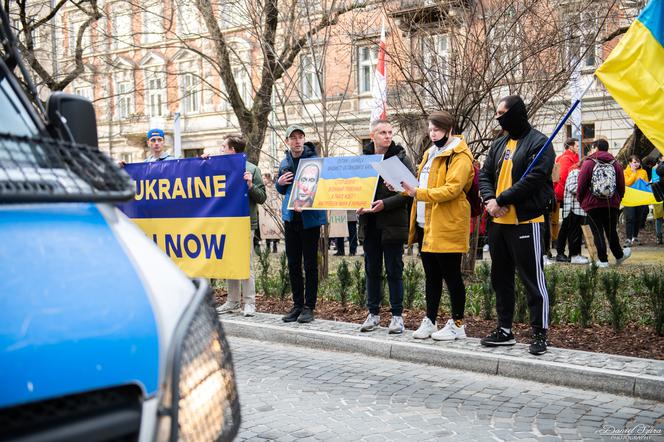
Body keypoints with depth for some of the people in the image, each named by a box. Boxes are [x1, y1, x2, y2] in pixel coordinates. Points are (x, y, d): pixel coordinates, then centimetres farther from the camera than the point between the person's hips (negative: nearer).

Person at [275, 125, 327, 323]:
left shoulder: (314, 160, -7)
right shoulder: (285, 163, 12)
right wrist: (279, 183, 0)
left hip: (310, 217, -6)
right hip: (290, 216, 6)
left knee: (310, 264, 1)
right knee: (293, 264, 9)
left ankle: (309, 307, 9)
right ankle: (297, 305, 19)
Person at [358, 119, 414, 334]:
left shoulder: (401, 159, -3)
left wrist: (385, 203, -19)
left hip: (392, 224, -4)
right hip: (369, 224, 4)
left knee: (394, 270, 3)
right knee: (372, 270, 11)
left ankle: (397, 315, 12)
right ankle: (373, 313, 22)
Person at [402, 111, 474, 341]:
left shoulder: (460, 156, -10)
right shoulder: (431, 153, 19)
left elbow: (452, 189, -22)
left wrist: (418, 193, -27)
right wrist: (408, 188, 8)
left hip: (447, 226, -8)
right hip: (426, 225, 9)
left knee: (451, 275, 0)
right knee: (431, 276, 13)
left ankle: (457, 324, 10)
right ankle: (429, 321, 21)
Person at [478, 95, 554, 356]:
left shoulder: (538, 142, -8)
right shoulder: (499, 144, 16)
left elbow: (533, 179, -18)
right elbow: (485, 175, 12)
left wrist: (501, 200, -14)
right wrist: (490, 200, -8)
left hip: (526, 221, -8)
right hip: (499, 222, 8)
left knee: (532, 279, -3)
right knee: (501, 278, 14)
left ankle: (539, 334, 7)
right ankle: (504, 330, 24)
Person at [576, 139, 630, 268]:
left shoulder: (588, 163, -6)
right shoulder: (616, 164, 8)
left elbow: (581, 184, -8)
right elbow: (621, 186, 9)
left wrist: (580, 199, 6)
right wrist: (617, 200, 20)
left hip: (592, 204, -4)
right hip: (612, 204, 4)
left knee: (597, 232, 2)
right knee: (611, 231, 18)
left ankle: (603, 260, 2)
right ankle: (619, 255, 30)